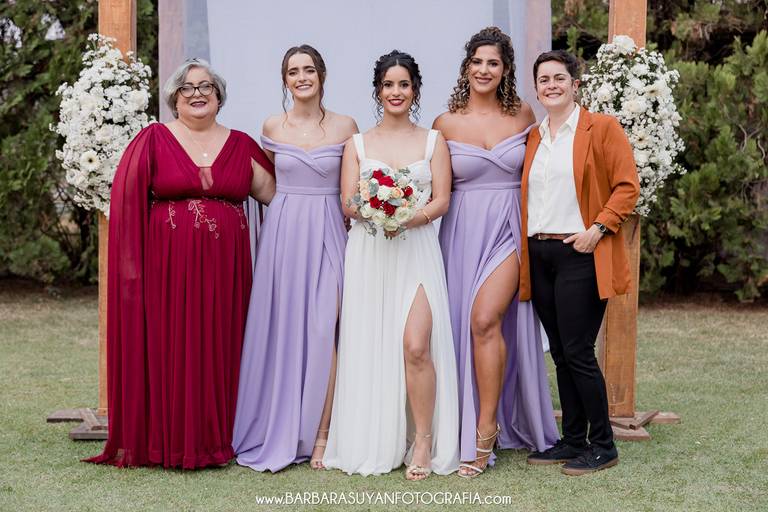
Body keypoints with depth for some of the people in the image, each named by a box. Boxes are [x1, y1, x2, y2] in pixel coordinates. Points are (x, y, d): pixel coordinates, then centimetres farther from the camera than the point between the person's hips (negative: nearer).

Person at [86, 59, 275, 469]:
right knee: (167, 349, 0)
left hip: (224, 269, 2)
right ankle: (166, 442, 10)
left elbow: (275, 193, 13)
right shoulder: (153, 139, 2)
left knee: (218, 350, 5)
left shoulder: (241, 146, 10)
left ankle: (214, 441, 15)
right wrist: (131, 261, -9)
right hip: (168, 265, -2)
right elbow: (126, 198, -3)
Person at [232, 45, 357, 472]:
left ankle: (320, 434, -3)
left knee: (323, 332, -10)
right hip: (282, 230, 2)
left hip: (328, 232, -1)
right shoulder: (273, 127, 7)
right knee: (282, 329, 2)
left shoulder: (345, 127, 3)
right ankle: (279, 434, 12)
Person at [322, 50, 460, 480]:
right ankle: (377, 444, 9)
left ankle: (424, 441, -4)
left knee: (416, 345, -15)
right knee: (369, 347, -1)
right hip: (369, 254, 2)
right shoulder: (358, 144, 13)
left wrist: (408, 218, -16)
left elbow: (442, 201, 3)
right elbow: (348, 203, 4)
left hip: (417, 250, -1)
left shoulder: (433, 141, 11)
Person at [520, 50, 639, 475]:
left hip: (579, 254, -6)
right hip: (538, 256, 6)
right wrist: (525, 247, 9)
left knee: (577, 353, -7)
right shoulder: (533, 137, 16)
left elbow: (627, 186, -6)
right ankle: (572, 441, 18)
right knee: (560, 355, 10)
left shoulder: (602, 128, -1)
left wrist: (598, 227, -16)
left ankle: (602, 446, 4)